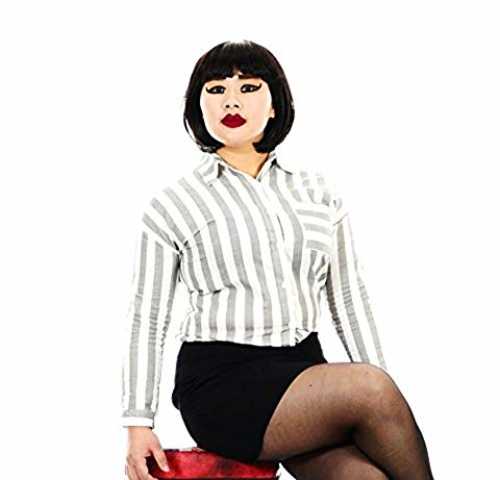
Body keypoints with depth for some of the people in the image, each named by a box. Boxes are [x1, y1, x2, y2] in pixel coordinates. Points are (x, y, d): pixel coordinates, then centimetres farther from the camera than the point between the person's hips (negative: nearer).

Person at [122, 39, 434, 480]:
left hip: (304, 372, 3)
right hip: (221, 381, -3)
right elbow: (146, 320, 5)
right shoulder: (173, 206, 5)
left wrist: (383, 398, 5)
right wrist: (138, 425, -2)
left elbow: (350, 299, 13)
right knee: (368, 388, -28)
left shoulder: (318, 192, 14)